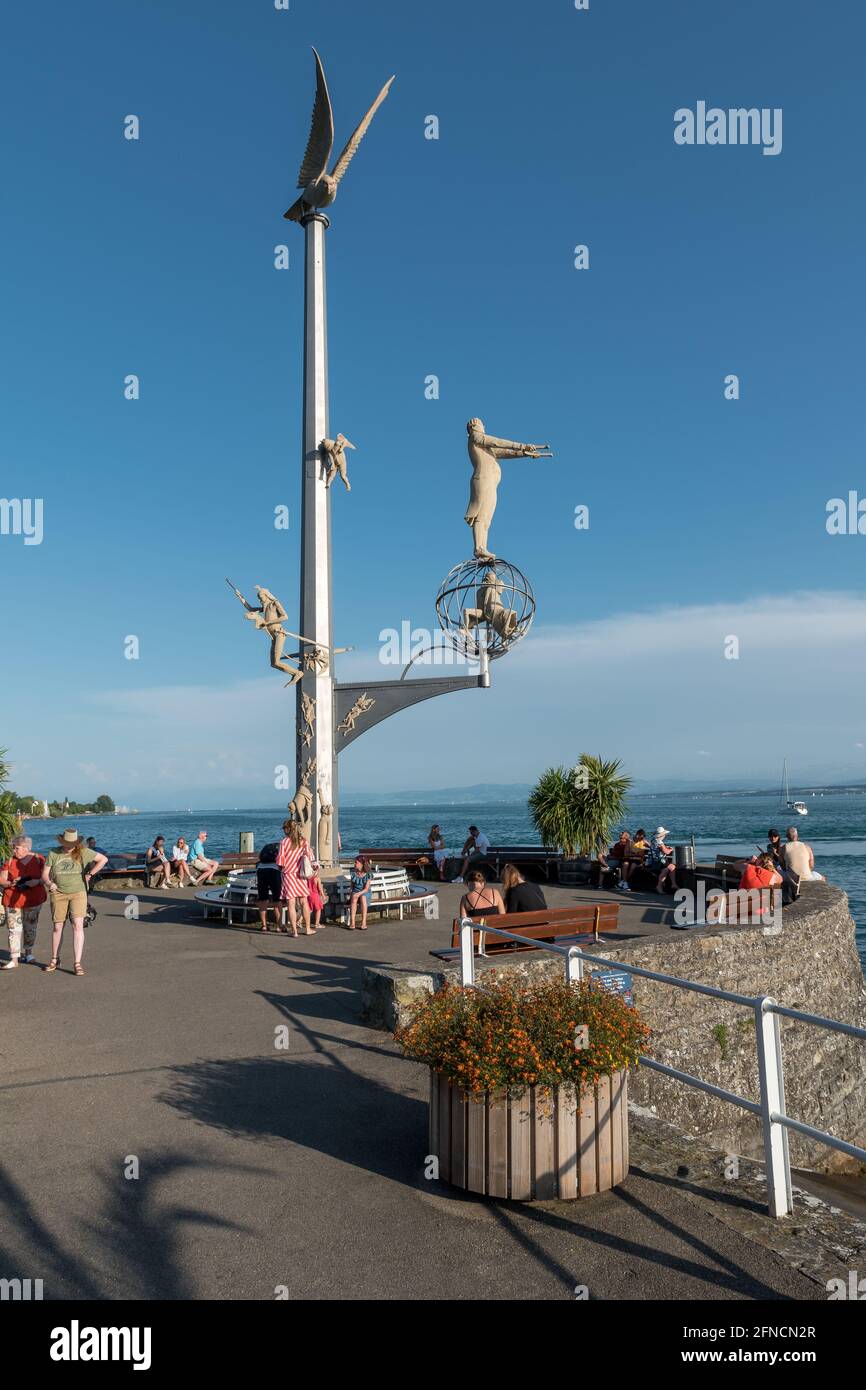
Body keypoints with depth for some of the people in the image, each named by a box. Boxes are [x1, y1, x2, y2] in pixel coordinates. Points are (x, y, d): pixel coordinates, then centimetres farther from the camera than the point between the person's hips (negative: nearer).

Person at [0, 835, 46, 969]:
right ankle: (14, 959, -1)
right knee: (14, 928, -4)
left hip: (33, 899, 0)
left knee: (30, 927, 10)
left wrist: (37, 881, -19)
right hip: (12, 900, 0)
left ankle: (28, 953, 29)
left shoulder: (38, 859, 0)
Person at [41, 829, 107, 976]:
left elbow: (103, 859, 0)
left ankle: (77, 963, -11)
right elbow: (45, 874, 1)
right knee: (57, 927, 11)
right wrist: (49, 883, -20)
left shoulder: (83, 852, -4)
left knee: (78, 925, -13)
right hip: (58, 894, 2)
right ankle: (55, 959, 30)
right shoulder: (53, 854, 0)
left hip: (78, 893, -2)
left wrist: (89, 874, -4)